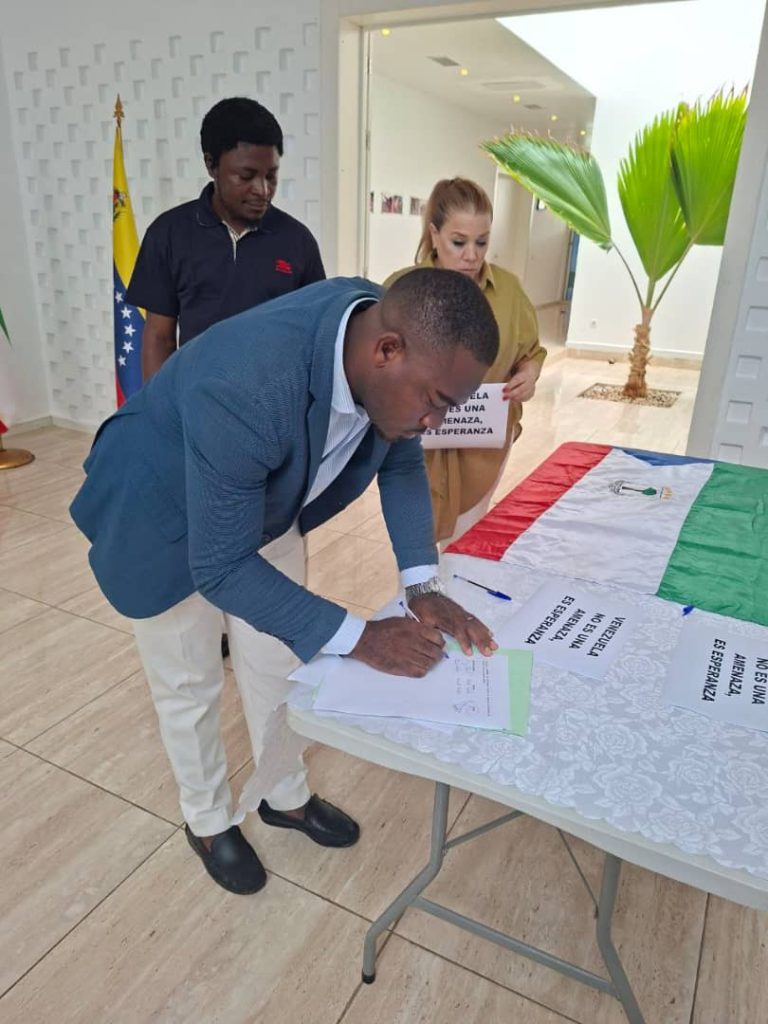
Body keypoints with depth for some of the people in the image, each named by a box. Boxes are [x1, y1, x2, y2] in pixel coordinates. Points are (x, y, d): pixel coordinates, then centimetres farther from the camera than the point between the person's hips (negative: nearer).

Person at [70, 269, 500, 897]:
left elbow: (400, 461, -5)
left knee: (278, 667, 16)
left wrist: (422, 585, -14)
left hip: (266, 507, 6)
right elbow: (220, 566, -34)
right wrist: (358, 638, -31)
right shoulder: (245, 390, -43)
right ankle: (208, 820, 38)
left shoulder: (386, 333, -21)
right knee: (189, 685, 11)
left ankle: (283, 796, 42)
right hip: (166, 522, -5)